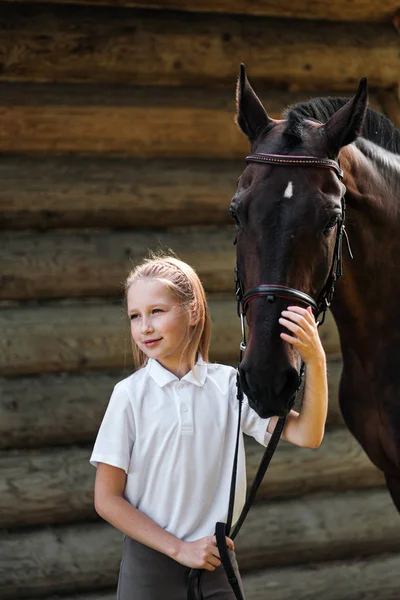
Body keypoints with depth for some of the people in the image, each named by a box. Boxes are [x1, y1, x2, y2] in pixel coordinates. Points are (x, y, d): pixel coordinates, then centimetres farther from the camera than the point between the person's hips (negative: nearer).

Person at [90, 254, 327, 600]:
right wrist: (180, 548, -11)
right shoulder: (130, 394, -8)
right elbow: (107, 499, -7)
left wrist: (316, 362, -21)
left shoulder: (227, 385, -2)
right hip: (151, 564, -2)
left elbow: (306, 435, -9)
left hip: (217, 561, 2)